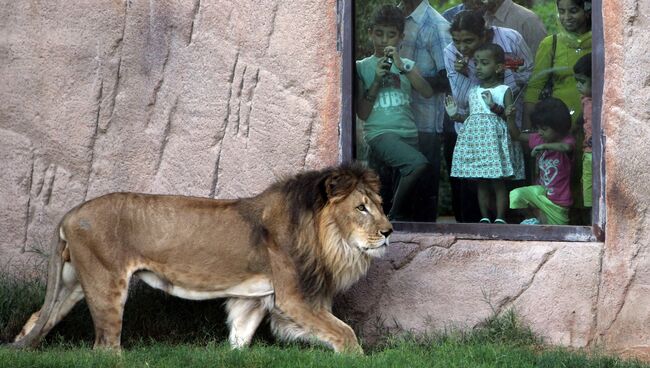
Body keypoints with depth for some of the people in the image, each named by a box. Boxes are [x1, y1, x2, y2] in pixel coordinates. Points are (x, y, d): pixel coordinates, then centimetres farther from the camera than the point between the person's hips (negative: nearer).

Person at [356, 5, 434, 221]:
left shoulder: (407, 65, 16)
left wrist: (402, 67, -10)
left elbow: (428, 93, -3)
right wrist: (377, 80, -7)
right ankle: (396, 216, -15)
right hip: (380, 133, -5)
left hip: (408, 134, 5)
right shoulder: (362, 67, 7)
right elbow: (362, 113, 2)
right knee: (419, 164, -30)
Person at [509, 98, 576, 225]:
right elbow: (518, 135, 11)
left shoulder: (567, 140, -19)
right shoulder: (538, 139, -2)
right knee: (516, 195, -24)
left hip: (558, 200, -4)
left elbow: (567, 147, -45)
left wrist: (544, 146, -41)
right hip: (542, 190, 4)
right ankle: (537, 217, 1)